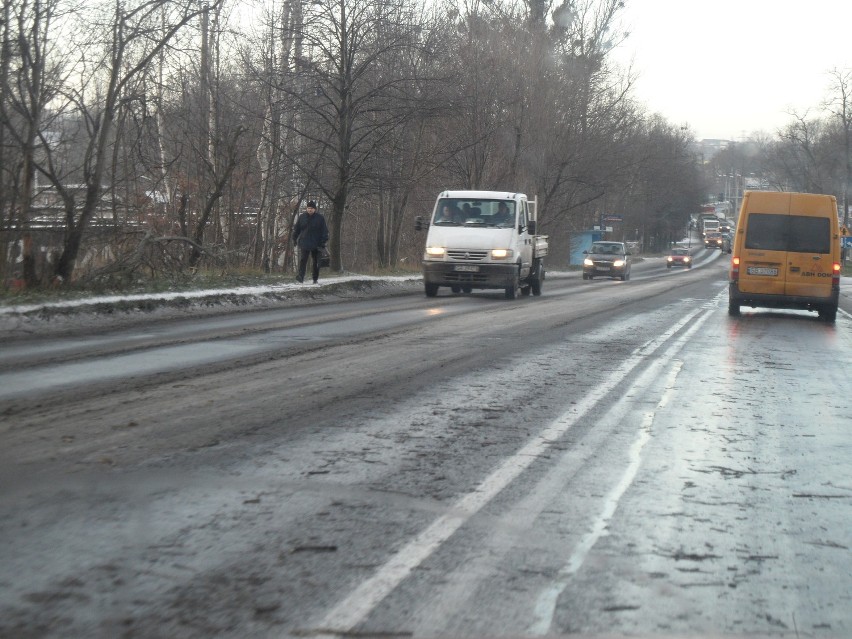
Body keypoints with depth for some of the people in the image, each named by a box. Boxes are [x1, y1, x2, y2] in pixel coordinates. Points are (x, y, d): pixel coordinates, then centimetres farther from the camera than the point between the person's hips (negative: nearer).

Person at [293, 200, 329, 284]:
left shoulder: (320, 218, 0)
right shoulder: (302, 217, 4)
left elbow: (324, 230, 1)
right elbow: (296, 229, 12)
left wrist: (323, 241, -6)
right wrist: (295, 239, 10)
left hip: (316, 244, 0)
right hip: (304, 243, 0)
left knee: (316, 261, 8)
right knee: (303, 260, -13)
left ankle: (315, 278, 19)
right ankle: (301, 277, -20)